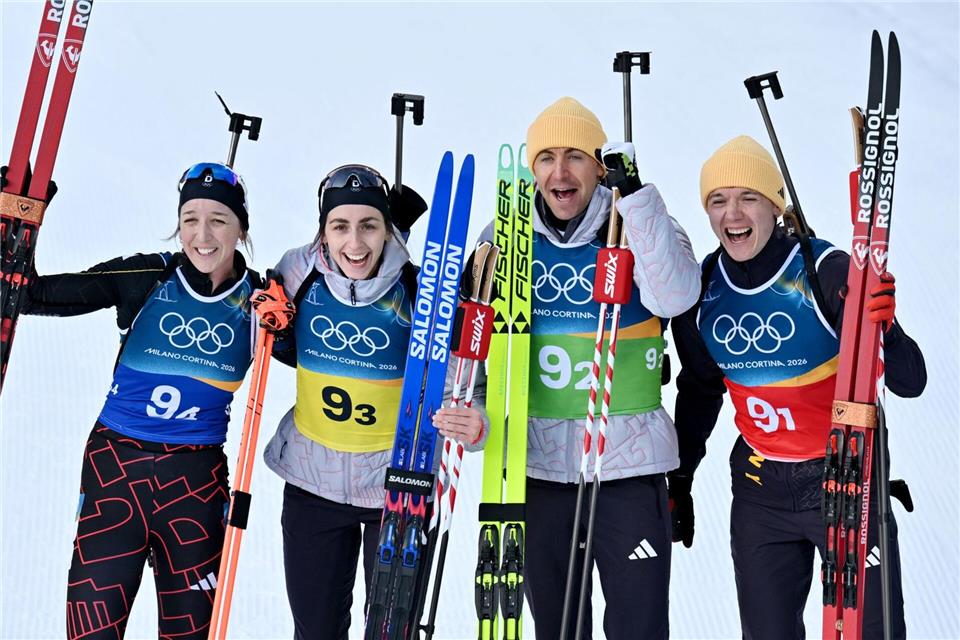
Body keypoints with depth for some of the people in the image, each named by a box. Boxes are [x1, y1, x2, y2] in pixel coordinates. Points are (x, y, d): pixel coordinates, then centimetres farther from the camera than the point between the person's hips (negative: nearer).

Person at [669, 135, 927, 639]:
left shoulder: (828, 271, -17)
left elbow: (909, 383, -18)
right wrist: (680, 480, 16)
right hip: (760, 490, 4)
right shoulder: (701, 290, -5)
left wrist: (884, 329, -39)